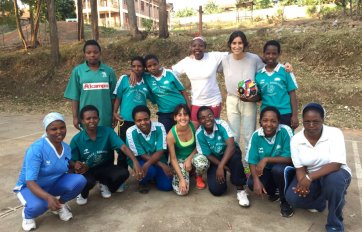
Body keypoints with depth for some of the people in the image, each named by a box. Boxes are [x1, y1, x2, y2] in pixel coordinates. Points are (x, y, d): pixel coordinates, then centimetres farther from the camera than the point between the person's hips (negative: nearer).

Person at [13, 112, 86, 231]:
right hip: (29, 186, -5)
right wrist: (48, 197, -49)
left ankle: (60, 204, 7)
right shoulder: (36, 149, -29)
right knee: (38, 205, -38)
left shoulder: (66, 147, -9)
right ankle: (27, 214, 2)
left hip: (54, 184, 5)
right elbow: (30, 182, -33)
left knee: (79, 180, -22)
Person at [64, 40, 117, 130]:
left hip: (105, 118, 1)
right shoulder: (77, 71, 0)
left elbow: (113, 96, 4)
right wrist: (75, 117, -1)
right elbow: (75, 97, 1)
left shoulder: (109, 71, 1)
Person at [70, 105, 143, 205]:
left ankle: (105, 185, 9)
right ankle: (83, 193, 6)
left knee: (123, 173, -26)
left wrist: (135, 161, -43)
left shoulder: (107, 131, -16)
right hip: (87, 170, -2)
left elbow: (123, 147, -27)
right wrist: (76, 166, -32)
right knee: (87, 181, -36)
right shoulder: (76, 139, -15)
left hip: (105, 168, 2)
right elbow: (72, 162, -7)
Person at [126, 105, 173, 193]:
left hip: (157, 159, 2)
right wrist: (162, 165, -27)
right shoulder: (131, 132, -22)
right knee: (150, 170, -34)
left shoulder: (159, 127, -19)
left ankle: (154, 175, 22)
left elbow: (160, 151, -19)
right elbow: (142, 155, -19)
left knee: (167, 186, -12)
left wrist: (147, 164, -36)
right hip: (140, 160, -2)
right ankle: (143, 182, 3)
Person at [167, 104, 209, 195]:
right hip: (179, 160, -1)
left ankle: (198, 177, 3)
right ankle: (187, 174, 17)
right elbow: (173, 158, -17)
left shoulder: (195, 126, -20)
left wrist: (189, 158, -16)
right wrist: (182, 179, -21)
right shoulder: (171, 135, -25)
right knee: (181, 191, -18)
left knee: (203, 164, -36)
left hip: (193, 155, 1)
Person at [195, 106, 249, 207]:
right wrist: (223, 166, -21)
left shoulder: (222, 124, -25)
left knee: (235, 158, -39)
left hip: (229, 152, -1)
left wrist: (221, 166, -39)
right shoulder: (199, 134, -19)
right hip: (214, 159, 2)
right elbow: (208, 155, -11)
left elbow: (231, 146, -33)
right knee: (216, 190, -14)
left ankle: (240, 190, -17)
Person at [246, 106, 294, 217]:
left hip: (283, 169, -2)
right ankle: (273, 191, 12)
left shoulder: (285, 131, -24)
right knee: (251, 183, -23)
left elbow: (290, 158, -24)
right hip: (266, 170, 3)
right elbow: (252, 161, -12)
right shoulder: (256, 135, -15)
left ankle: (285, 201, -6)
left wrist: (266, 159, -32)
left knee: (278, 169, -35)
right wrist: (257, 180, -27)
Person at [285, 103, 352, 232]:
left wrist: (310, 178, -36)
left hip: (335, 174, -2)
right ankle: (319, 201, 12)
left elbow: (336, 164, -27)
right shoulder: (296, 140, -11)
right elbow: (299, 167, -8)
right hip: (309, 177, 2)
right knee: (292, 197, -24)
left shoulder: (335, 133, -19)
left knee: (334, 179, -38)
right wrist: (302, 183, -30)